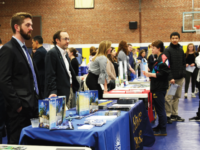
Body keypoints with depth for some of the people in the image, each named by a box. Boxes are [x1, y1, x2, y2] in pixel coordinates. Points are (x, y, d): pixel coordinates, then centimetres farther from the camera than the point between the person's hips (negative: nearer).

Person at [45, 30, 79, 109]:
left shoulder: (65, 53, 17)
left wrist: (75, 88, 18)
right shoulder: (52, 53, -10)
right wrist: (53, 92, -22)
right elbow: (50, 75, -16)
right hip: (60, 93, -9)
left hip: (69, 90, 9)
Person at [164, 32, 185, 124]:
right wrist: (170, 77, -19)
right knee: (168, 97, -5)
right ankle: (168, 115, 2)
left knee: (177, 97, 10)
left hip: (180, 78, 6)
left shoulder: (181, 50, 13)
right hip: (171, 78, -6)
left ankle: (174, 114, 19)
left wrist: (183, 74, 8)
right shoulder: (167, 50, -6)